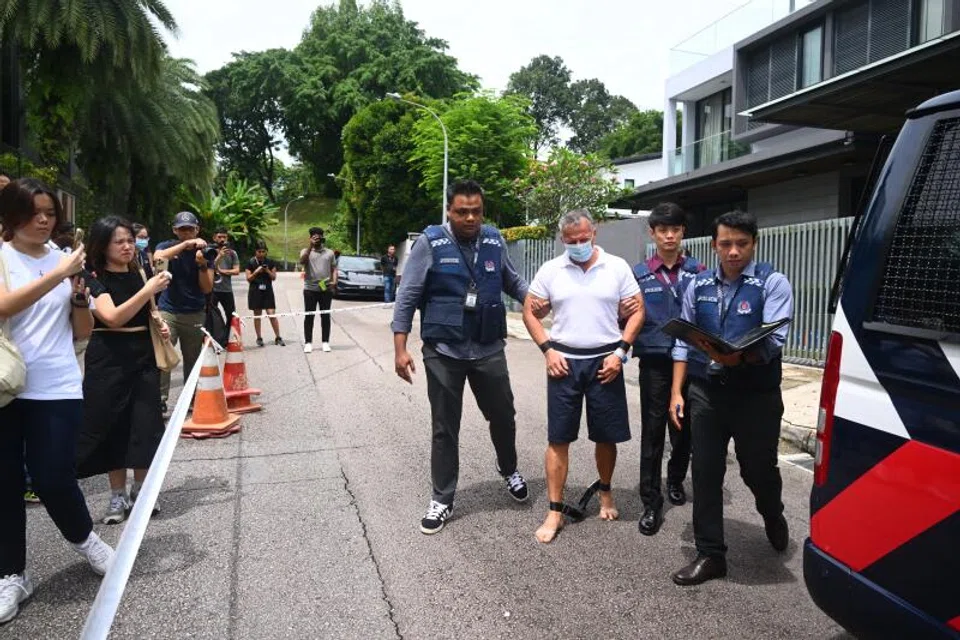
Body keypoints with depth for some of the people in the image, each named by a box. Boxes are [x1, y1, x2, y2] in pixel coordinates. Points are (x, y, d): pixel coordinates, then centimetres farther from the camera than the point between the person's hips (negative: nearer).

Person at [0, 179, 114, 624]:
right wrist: (56, 274, -24)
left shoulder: (64, 259, 7)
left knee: (53, 480, -2)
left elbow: (83, 332, 8)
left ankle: (84, 538, 27)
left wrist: (79, 291, -9)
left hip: (56, 389, 1)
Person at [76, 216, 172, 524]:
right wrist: (148, 290, -29)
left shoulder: (139, 274, 8)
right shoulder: (94, 279, -7)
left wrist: (160, 325, 4)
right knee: (113, 426, 3)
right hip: (108, 360, -4)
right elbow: (112, 316, -23)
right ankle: (117, 495, 17)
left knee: (146, 425, 3)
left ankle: (139, 490, 19)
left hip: (143, 357, 4)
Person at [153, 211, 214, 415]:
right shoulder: (166, 246, 0)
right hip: (168, 312, -1)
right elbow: (158, 258, -26)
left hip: (195, 314, 2)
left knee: (192, 359, 9)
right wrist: (186, 244, -32)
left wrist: (202, 264, -21)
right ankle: (160, 399, -10)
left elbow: (207, 288, -5)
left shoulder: (204, 251, 2)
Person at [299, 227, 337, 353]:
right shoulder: (306, 251, 5)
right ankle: (308, 342, 9)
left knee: (325, 316, 5)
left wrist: (334, 281, -9)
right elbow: (302, 261, -17)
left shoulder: (329, 253, 10)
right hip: (310, 289, -1)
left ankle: (325, 342, 13)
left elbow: (334, 269, 9)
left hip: (326, 289, 1)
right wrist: (310, 246, -23)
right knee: (309, 316, 3)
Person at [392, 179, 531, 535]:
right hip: (443, 352, -3)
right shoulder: (431, 243, -10)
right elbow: (407, 297, -8)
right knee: (445, 428, 10)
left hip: (489, 349, 3)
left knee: (503, 416, 18)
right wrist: (400, 348, -12)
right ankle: (442, 500, 27)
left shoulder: (495, 241, 1)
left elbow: (512, 281, 16)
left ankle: (508, 469, 48)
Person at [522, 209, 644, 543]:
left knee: (607, 436, 10)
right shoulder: (550, 270, 2)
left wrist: (620, 351, -6)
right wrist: (547, 349, -5)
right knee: (558, 438, 1)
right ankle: (555, 511, 11)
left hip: (605, 361, 0)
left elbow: (637, 309, 3)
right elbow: (530, 311, 6)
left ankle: (605, 493, 36)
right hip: (565, 361, 0)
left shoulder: (617, 267, 1)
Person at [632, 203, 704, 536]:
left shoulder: (698, 271, 5)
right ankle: (651, 503, 8)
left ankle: (675, 481, 38)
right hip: (655, 362, -1)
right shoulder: (639, 274, 4)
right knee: (652, 432, 0)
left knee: (684, 428, 14)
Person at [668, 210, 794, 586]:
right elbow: (683, 341, 9)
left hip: (756, 395, -3)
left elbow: (773, 341, -17)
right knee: (705, 474, 5)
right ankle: (710, 555, 19)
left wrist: (738, 357, -36)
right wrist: (676, 392, 4)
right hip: (705, 392, 3)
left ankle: (774, 518, 48)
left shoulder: (772, 284, -5)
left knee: (758, 469, 13)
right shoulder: (699, 286, 7)